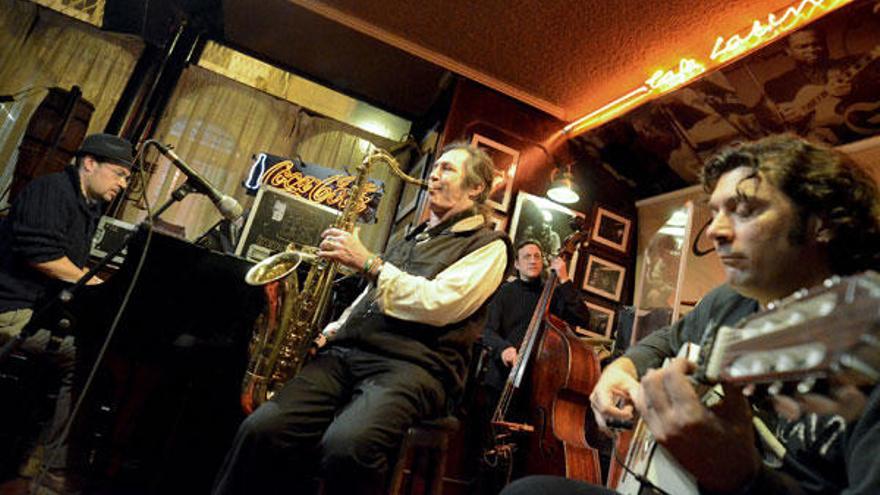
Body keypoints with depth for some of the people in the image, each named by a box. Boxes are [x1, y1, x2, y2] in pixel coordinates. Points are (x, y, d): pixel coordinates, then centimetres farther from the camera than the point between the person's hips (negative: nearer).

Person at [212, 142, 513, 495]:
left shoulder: (488, 245, 5)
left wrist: (369, 263, -10)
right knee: (261, 430, -18)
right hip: (348, 352, 6)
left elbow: (437, 304, -12)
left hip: (412, 365, -5)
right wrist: (327, 332, 13)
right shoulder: (410, 238, 27)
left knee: (345, 447, -33)